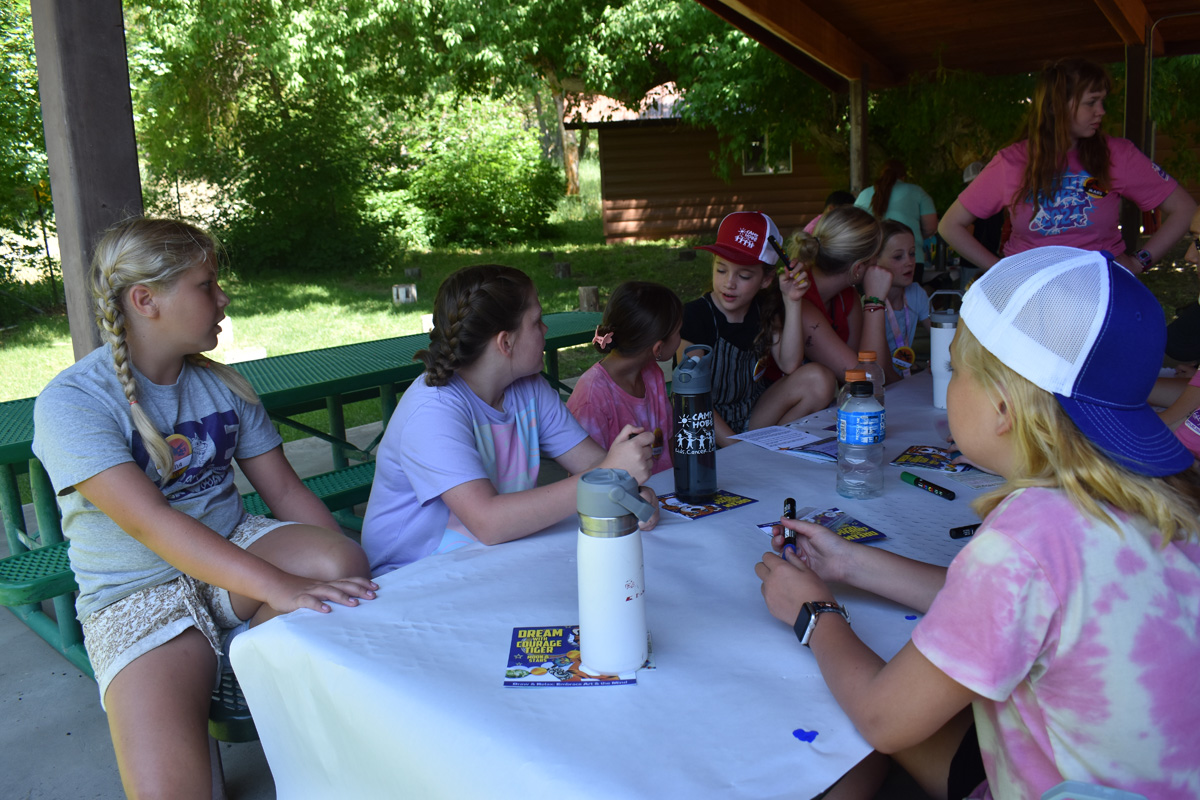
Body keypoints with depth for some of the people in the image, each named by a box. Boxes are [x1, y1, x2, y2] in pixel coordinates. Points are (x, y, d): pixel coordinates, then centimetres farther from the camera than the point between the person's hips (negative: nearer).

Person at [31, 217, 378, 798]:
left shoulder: (221, 385, 7)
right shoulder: (71, 401, -13)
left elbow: (284, 489, 5)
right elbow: (148, 521, -26)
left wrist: (344, 572, -11)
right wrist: (279, 586, -36)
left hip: (231, 551, 5)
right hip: (137, 595, -5)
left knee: (340, 560, -29)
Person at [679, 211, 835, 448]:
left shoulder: (766, 309, 1)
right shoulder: (696, 315, -18)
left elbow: (790, 365, -7)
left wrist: (792, 302, -12)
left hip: (754, 415, 6)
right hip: (710, 426, -6)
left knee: (818, 380, -12)